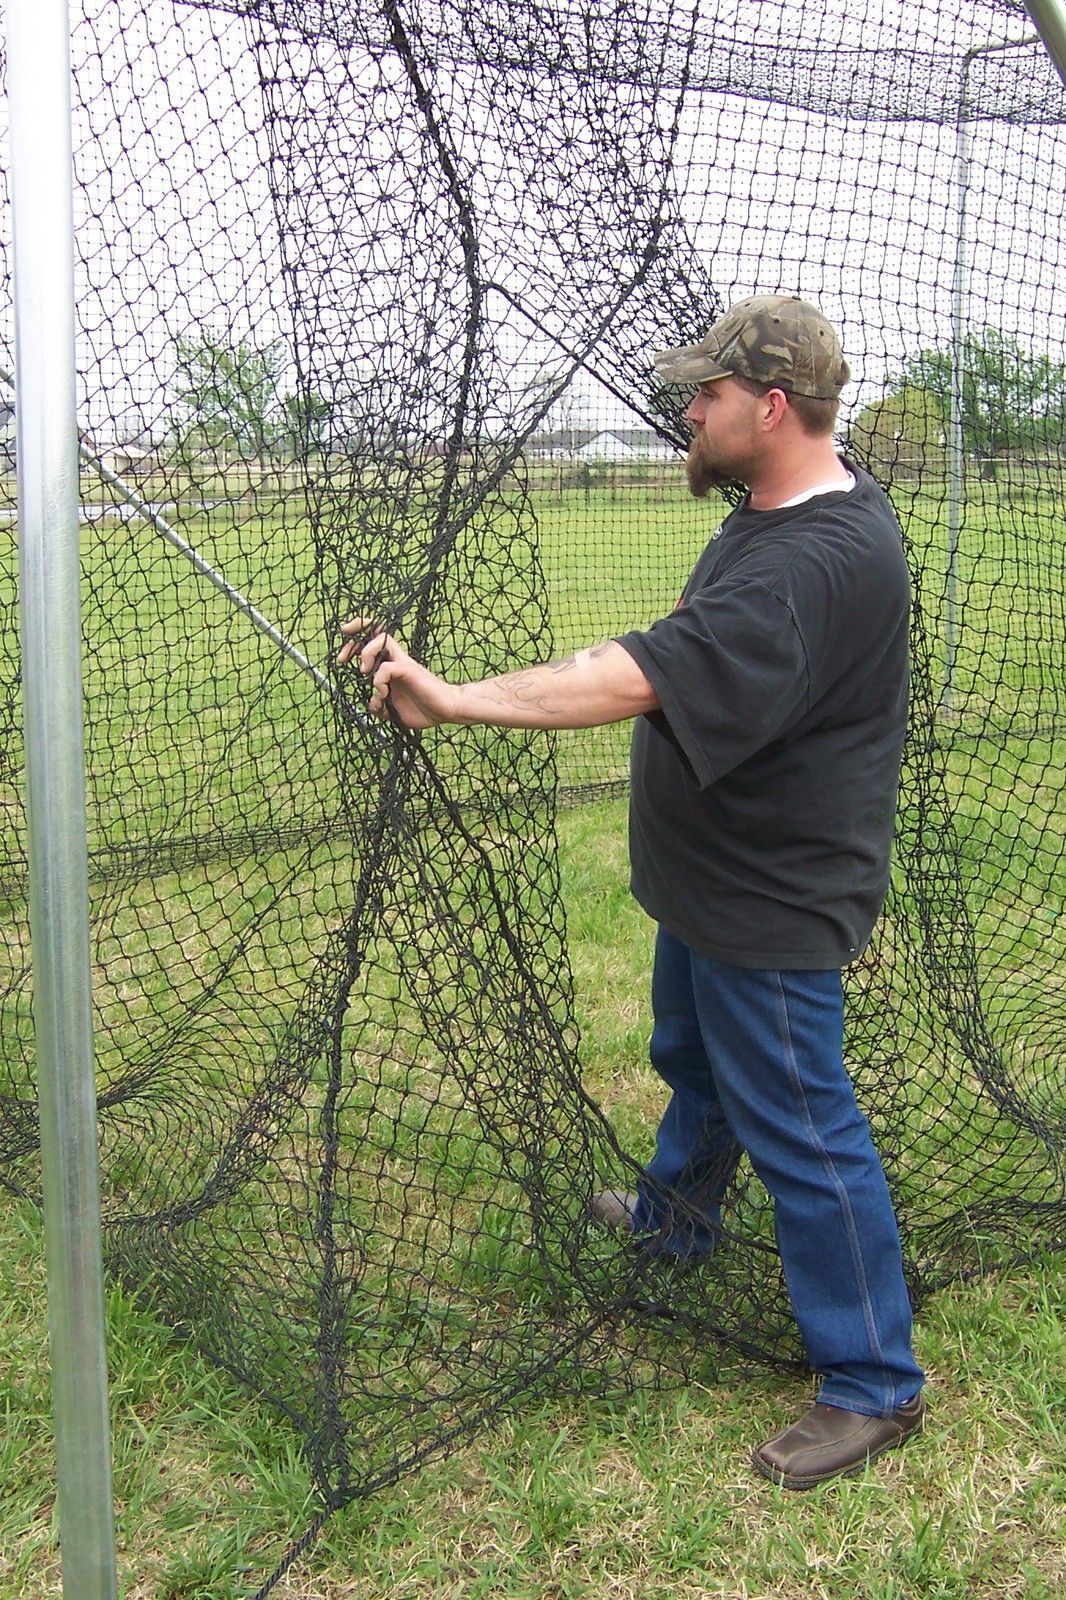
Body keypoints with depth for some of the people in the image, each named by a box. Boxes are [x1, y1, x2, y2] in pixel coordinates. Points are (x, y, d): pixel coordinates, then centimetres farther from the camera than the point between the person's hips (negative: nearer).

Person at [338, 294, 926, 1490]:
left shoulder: (824, 562, -31)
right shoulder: (774, 509, 3)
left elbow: (646, 677, -42)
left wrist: (453, 700, -46)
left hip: (771, 905, -10)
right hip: (714, 878, 10)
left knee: (799, 1131, 1)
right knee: (693, 1064, 30)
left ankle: (874, 1382, 19)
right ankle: (675, 1215, 57)